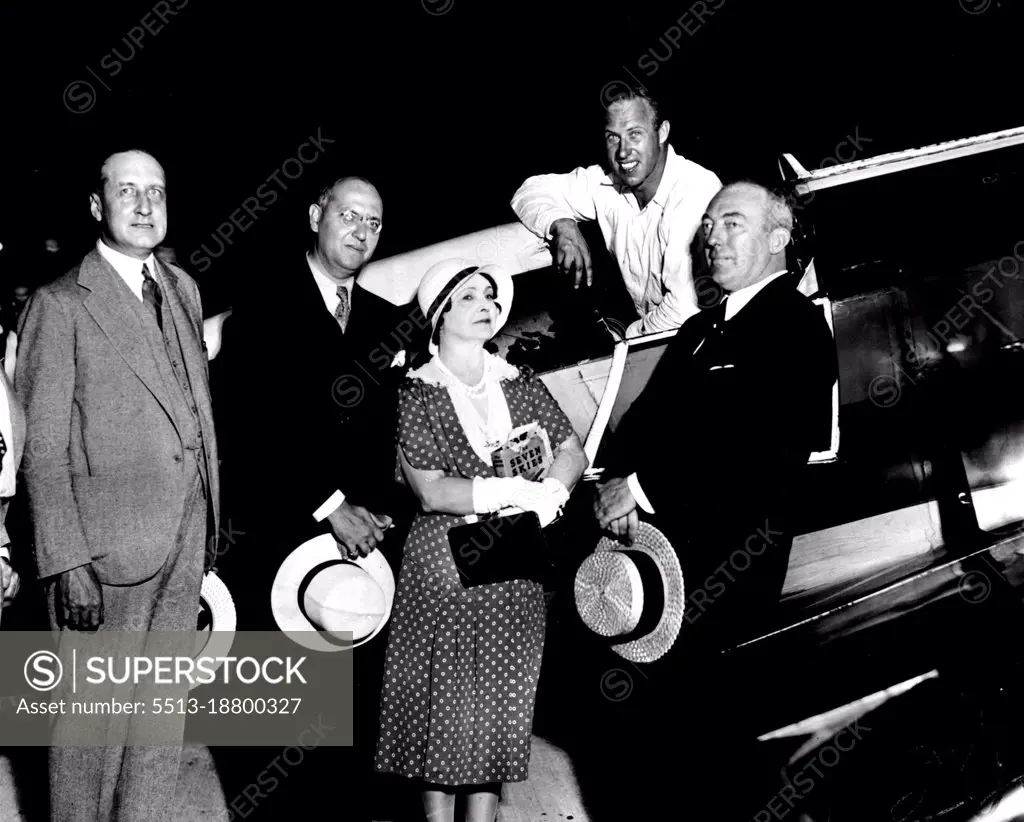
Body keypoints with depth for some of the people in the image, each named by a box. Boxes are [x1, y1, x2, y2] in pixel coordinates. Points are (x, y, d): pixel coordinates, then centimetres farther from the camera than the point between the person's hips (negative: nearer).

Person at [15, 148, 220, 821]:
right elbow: (44, 451, -9)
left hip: (185, 539, 6)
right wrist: (67, 563, -15)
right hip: (106, 547, -6)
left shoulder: (182, 288, 13)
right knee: (94, 716, 4)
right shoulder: (61, 305, -7)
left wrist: (207, 524, 10)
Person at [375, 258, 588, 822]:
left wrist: (550, 491, -18)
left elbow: (573, 452, 2)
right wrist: (516, 491, -19)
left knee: (501, 699, 9)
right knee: (443, 700, 2)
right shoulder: (417, 393, -4)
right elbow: (430, 490, -14)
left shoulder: (521, 385, 8)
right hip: (443, 566, -4)